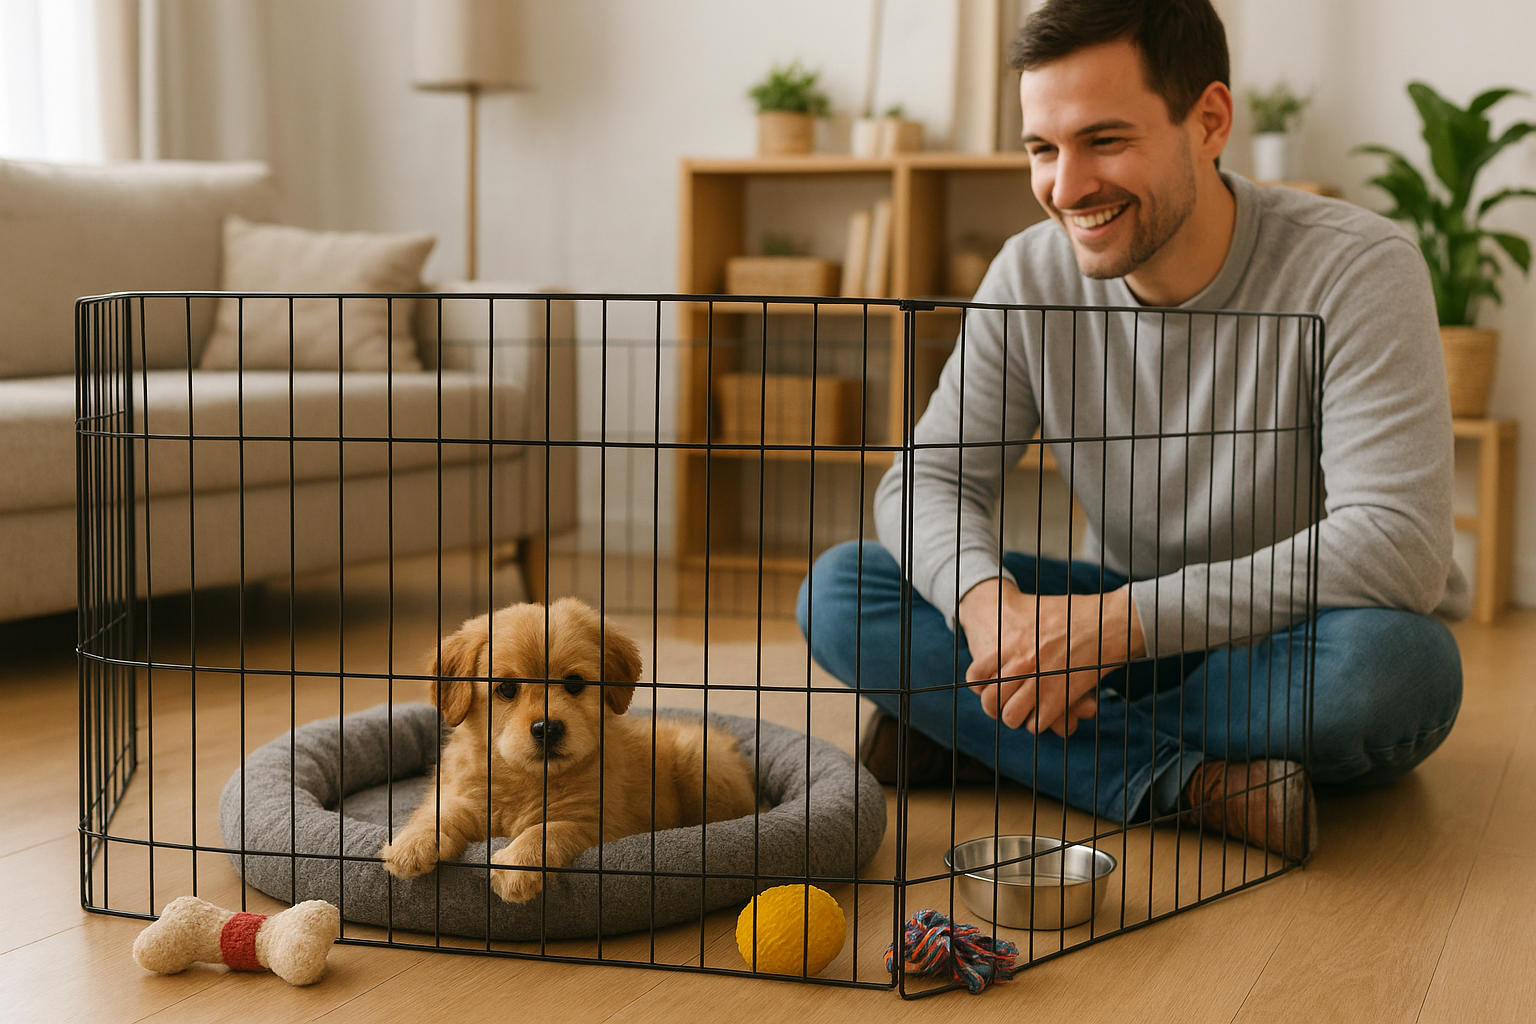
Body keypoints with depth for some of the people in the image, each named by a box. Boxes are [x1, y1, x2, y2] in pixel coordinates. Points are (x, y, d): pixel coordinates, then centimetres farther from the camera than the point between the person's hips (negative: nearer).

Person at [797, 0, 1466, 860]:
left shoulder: (1358, 269, -21)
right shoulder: (1033, 276, -6)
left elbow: (1400, 547, -30)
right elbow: (929, 479, -5)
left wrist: (1119, 619, -35)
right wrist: (988, 598, -30)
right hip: (1129, 625, 4)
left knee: (1392, 658, -40)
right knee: (840, 592, -15)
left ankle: (972, 732, -23)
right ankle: (1192, 782, -26)